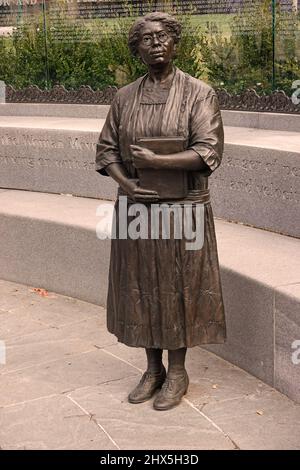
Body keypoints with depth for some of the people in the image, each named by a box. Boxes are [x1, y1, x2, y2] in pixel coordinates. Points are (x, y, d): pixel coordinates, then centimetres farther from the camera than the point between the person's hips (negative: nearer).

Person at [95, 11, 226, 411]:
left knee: (177, 289, 5)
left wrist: (153, 161, -22)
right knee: (141, 288, 10)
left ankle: (177, 371, 21)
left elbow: (207, 153, -15)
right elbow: (106, 150, 6)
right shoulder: (125, 98, 6)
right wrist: (127, 184, -13)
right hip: (136, 210, 4)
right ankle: (153, 368, 26)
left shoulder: (198, 93, -6)